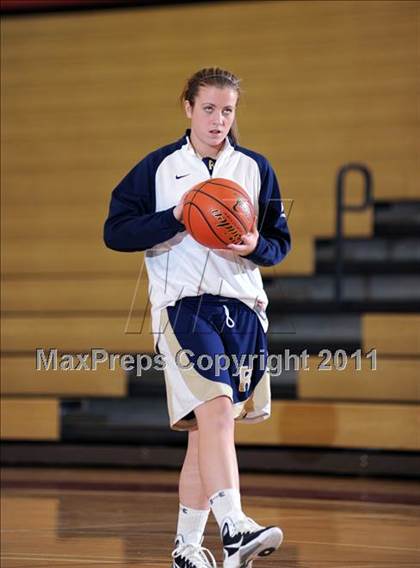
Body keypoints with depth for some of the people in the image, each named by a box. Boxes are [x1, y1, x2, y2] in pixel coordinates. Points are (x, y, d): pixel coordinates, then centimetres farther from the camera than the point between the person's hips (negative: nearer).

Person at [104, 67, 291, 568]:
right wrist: (177, 216, -11)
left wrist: (255, 246, -6)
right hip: (182, 302, -4)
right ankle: (233, 528, -33)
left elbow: (280, 241, 17)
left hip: (242, 306, 4)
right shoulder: (158, 167, 4)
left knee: (206, 426, 8)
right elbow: (115, 231, 1)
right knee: (215, 407, -23)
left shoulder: (255, 168, 13)